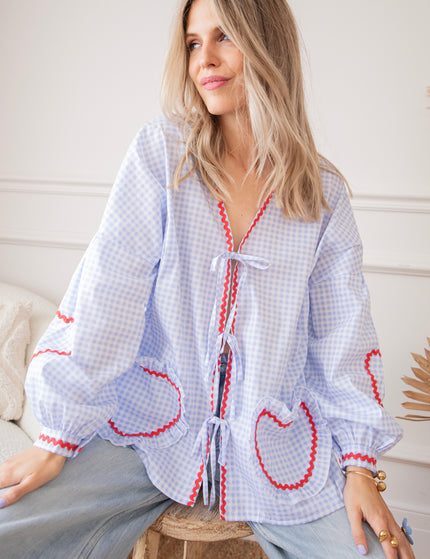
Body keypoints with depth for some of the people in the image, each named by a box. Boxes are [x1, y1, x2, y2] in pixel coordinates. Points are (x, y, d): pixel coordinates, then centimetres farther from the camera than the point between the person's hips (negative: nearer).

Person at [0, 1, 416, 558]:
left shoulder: (324, 193, 1)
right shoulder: (160, 151, -4)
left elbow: (342, 331, 4)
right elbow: (106, 292, -9)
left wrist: (358, 463, -1)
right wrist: (59, 439, -10)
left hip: (278, 440, 2)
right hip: (149, 426, -1)